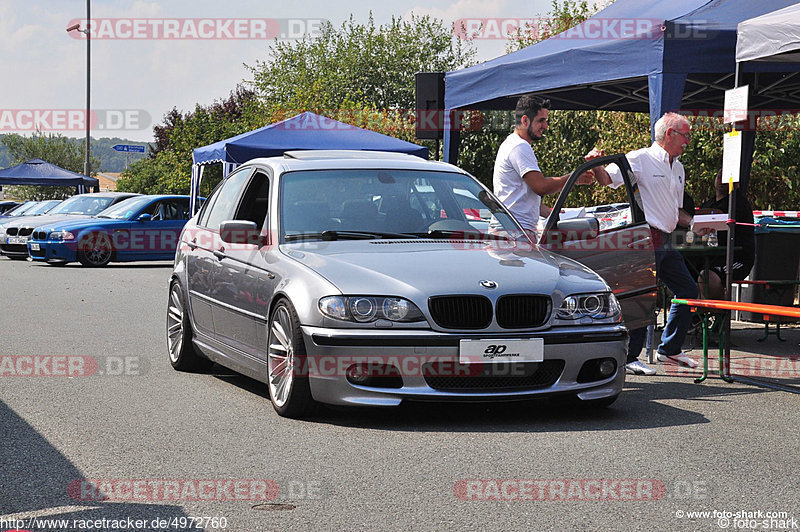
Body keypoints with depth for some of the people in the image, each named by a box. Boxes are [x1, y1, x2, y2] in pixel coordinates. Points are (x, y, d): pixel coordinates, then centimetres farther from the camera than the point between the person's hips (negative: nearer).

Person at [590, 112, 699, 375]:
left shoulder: (678, 168, 19)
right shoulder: (641, 159, -7)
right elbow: (608, 178, -17)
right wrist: (596, 165, -36)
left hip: (666, 242, 9)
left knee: (688, 290, 13)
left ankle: (669, 348, 25)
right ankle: (628, 357, 1)